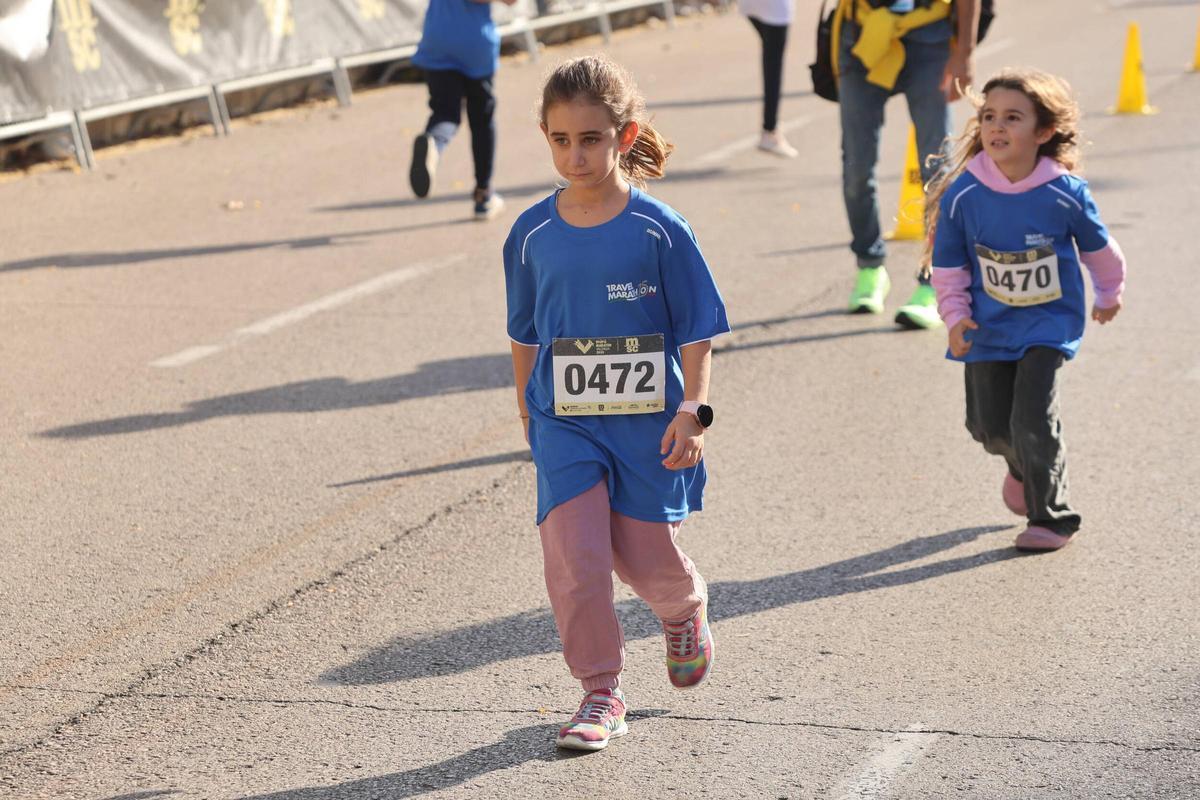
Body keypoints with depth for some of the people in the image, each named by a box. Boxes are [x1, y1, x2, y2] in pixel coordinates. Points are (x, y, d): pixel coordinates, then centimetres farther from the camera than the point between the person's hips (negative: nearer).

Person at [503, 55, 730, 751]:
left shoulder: (659, 229, -9)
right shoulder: (534, 234, 0)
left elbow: (697, 329, -5)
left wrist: (693, 412, -11)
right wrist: (528, 409, 19)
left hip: (648, 423, -2)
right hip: (565, 425, 2)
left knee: (645, 555, 7)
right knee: (573, 555, -9)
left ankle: (685, 611, 43)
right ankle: (602, 694, 5)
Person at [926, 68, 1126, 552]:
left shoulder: (1065, 193, -17)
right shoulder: (962, 195, -15)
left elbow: (1097, 246, 4)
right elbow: (948, 264, -1)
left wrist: (1110, 293, 18)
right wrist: (955, 316, -9)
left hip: (1048, 322, -2)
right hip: (988, 326, 3)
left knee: (1032, 422, -12)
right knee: (988, 424, 9)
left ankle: (1052, 516, 9)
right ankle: (1024, 466, 45)